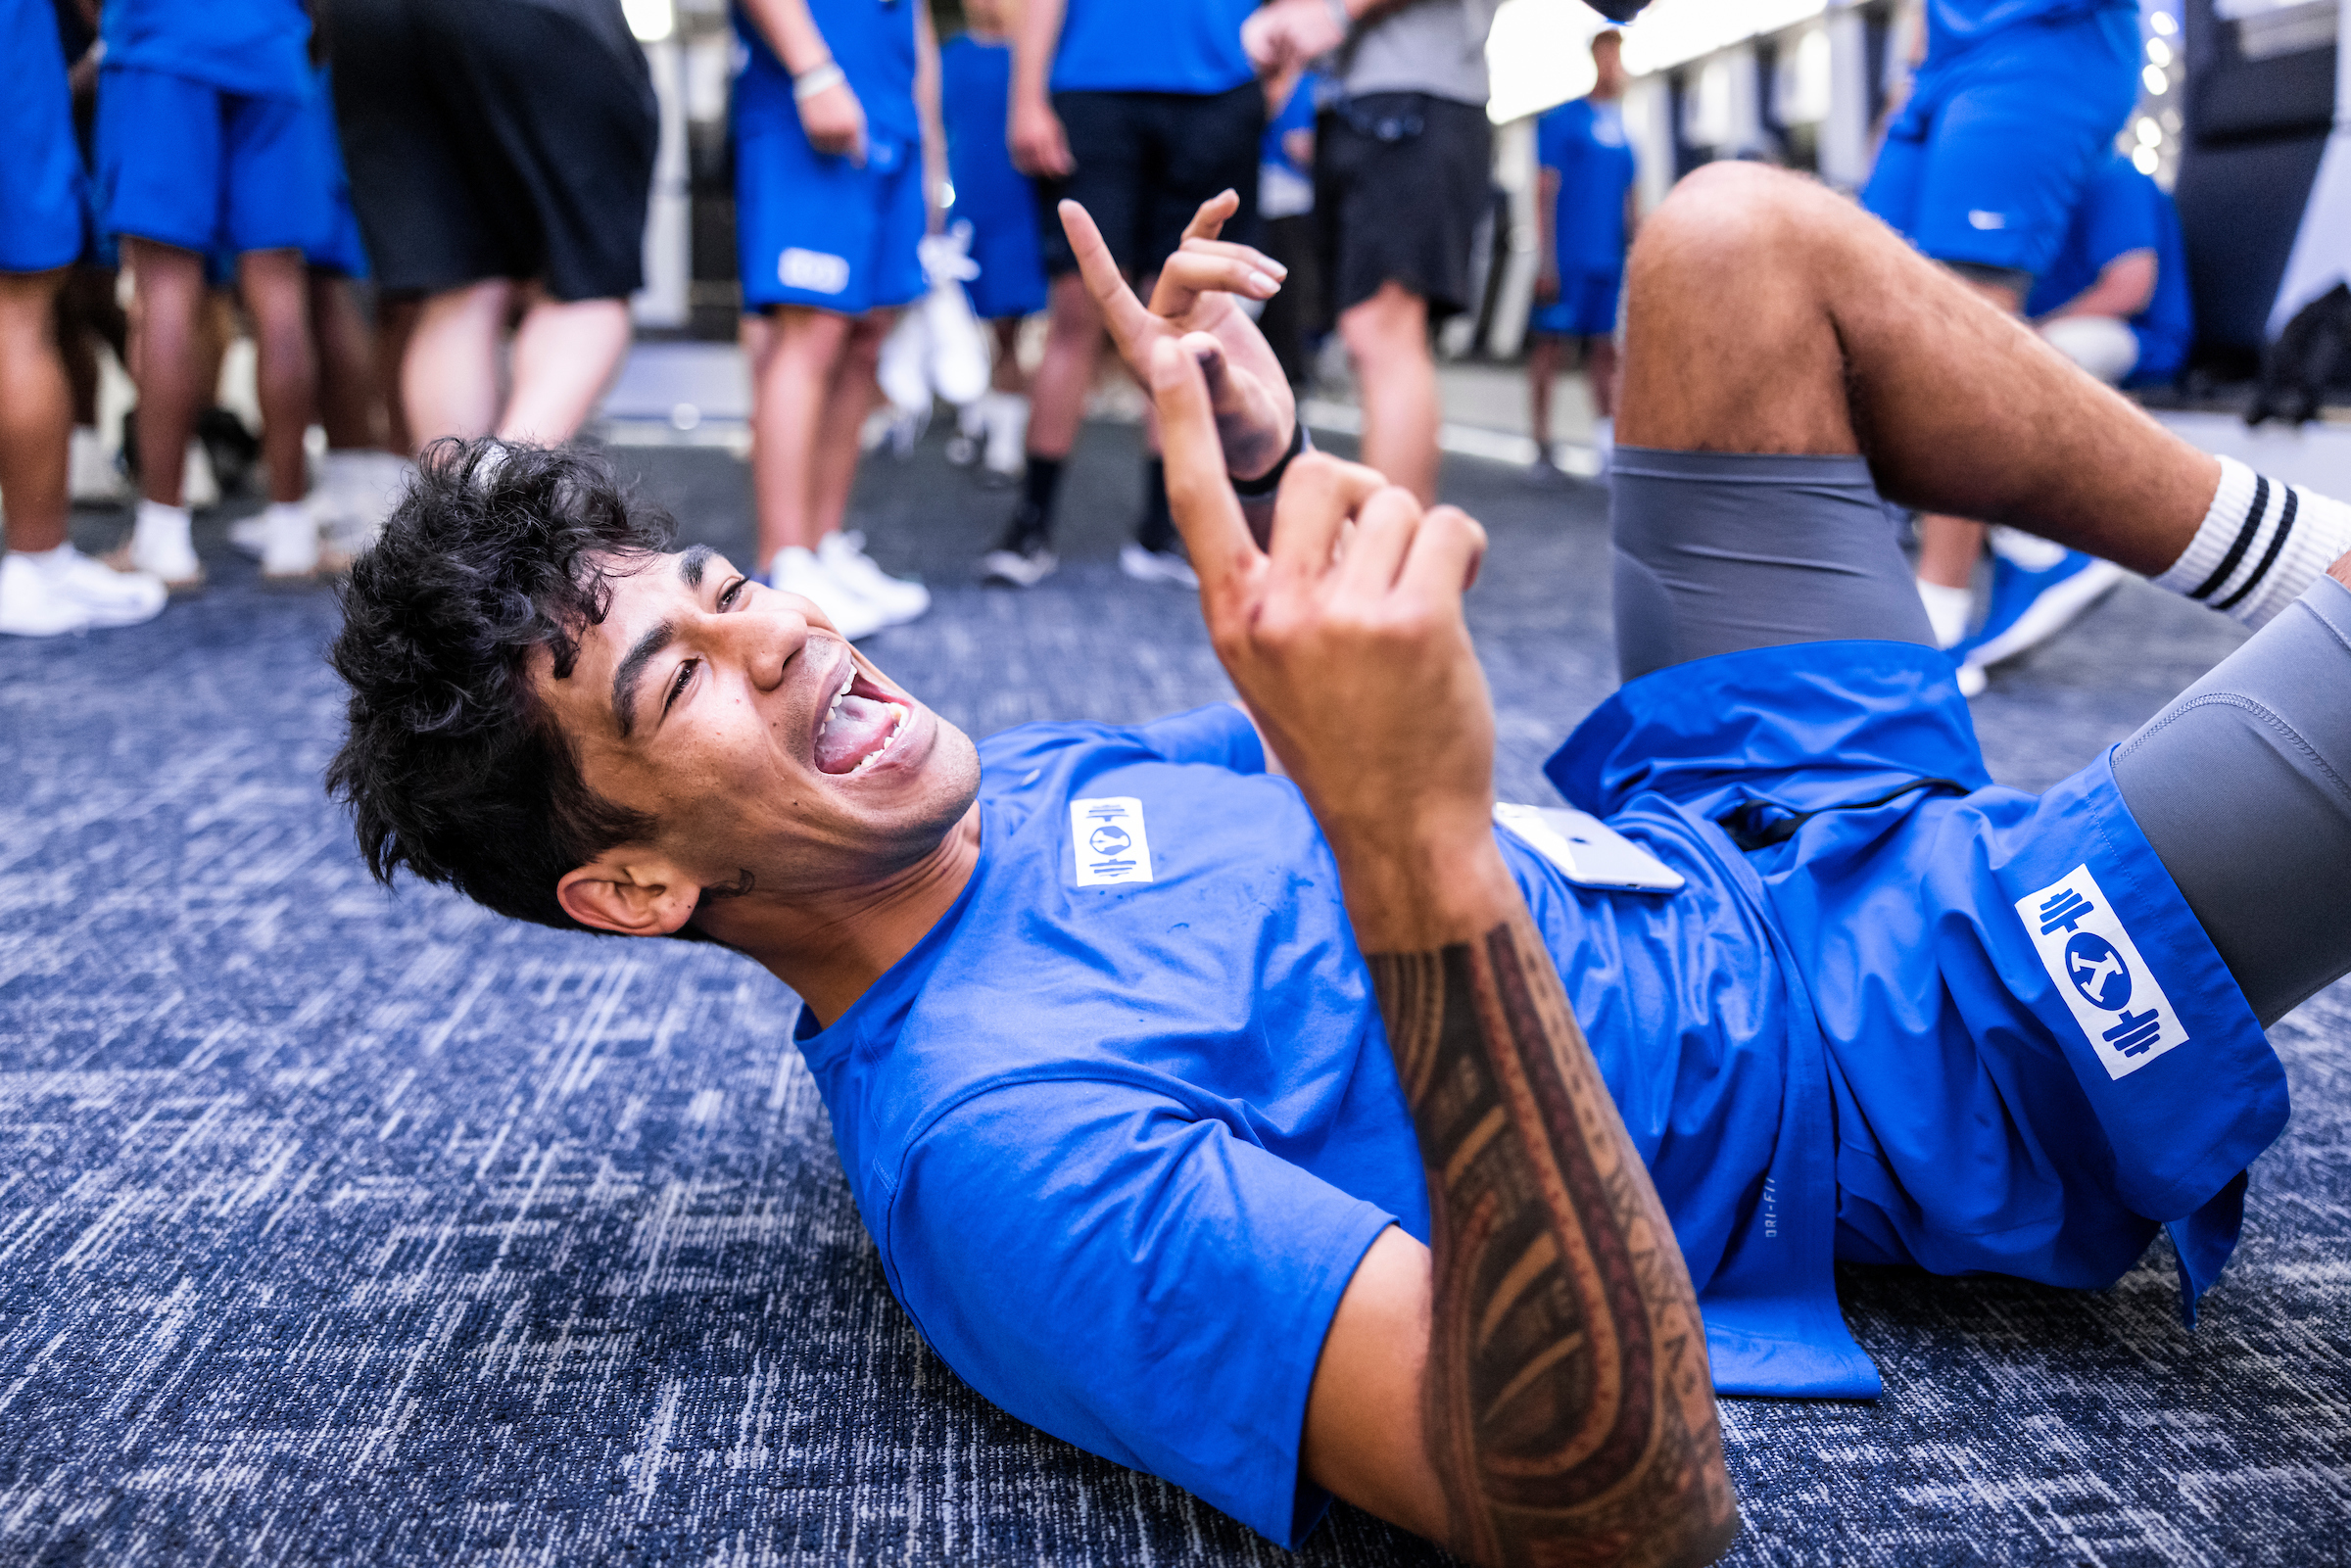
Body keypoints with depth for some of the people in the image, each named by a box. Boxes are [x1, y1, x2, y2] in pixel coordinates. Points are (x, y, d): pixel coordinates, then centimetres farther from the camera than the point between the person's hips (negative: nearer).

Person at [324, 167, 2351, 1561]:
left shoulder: (1011, 797, -1)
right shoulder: (990, 1139, -30)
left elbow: (1359, 696, 14)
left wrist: (1271, 472, -3)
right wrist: (1424, 865, -52)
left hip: (1757, 832, 8)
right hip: (1930, 1045, -8)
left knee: (1737, 241, 6)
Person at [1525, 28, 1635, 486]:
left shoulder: (1621, 129, 16)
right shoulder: (1562, 119, -2)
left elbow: (1626, 200, 21)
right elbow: (1545, 190, -6)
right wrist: (1547, 260, -12)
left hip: (1608, 260, 6)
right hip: (1567, 259, -6)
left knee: (1605, 351, 4)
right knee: (1549, 346, -2)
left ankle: (1608, 443, 5)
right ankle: (1542, 449, 3)